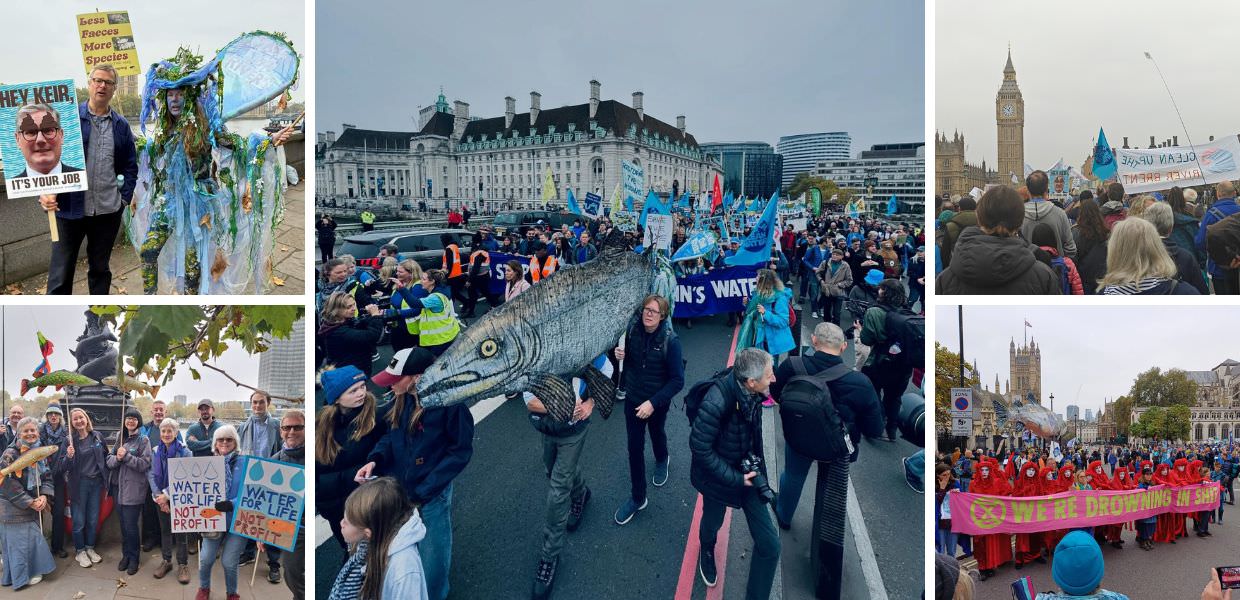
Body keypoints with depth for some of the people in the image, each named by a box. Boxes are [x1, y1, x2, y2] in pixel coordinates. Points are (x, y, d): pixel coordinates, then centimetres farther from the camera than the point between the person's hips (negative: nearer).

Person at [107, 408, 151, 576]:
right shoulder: (120, 438, 11)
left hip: (134, 489, -5)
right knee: (123, 524, 11)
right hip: (120, 486, 5)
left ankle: (134, 557, 13)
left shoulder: (143, 440, -5)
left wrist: (126, 456, -20)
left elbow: (145, 464, -13)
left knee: (130, 525, -3)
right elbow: (109, 461, 8)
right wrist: (117, 458, -13)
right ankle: (126, 554, 26)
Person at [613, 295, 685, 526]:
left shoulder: (670, 341, -25)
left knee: (657, 433, 27)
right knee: (634, 447, 4)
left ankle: (662, 460, 60)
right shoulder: (632, 329, -15)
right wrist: (620, 354, -19)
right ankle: (637, 497, 18)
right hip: (633, 399, 2)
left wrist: (653, 403, -29)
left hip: (658, 401, -2)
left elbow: (677, 380, -23)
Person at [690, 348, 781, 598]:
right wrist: (734, 478, -23)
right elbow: (700, 447, -25)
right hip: (719, 475, -4)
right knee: (712, 523, 27)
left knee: (769, 544, 1)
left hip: (748, 471, 4)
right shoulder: (715, 403, -36)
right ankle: (707, 551, 63)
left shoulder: (750, 391, -16)